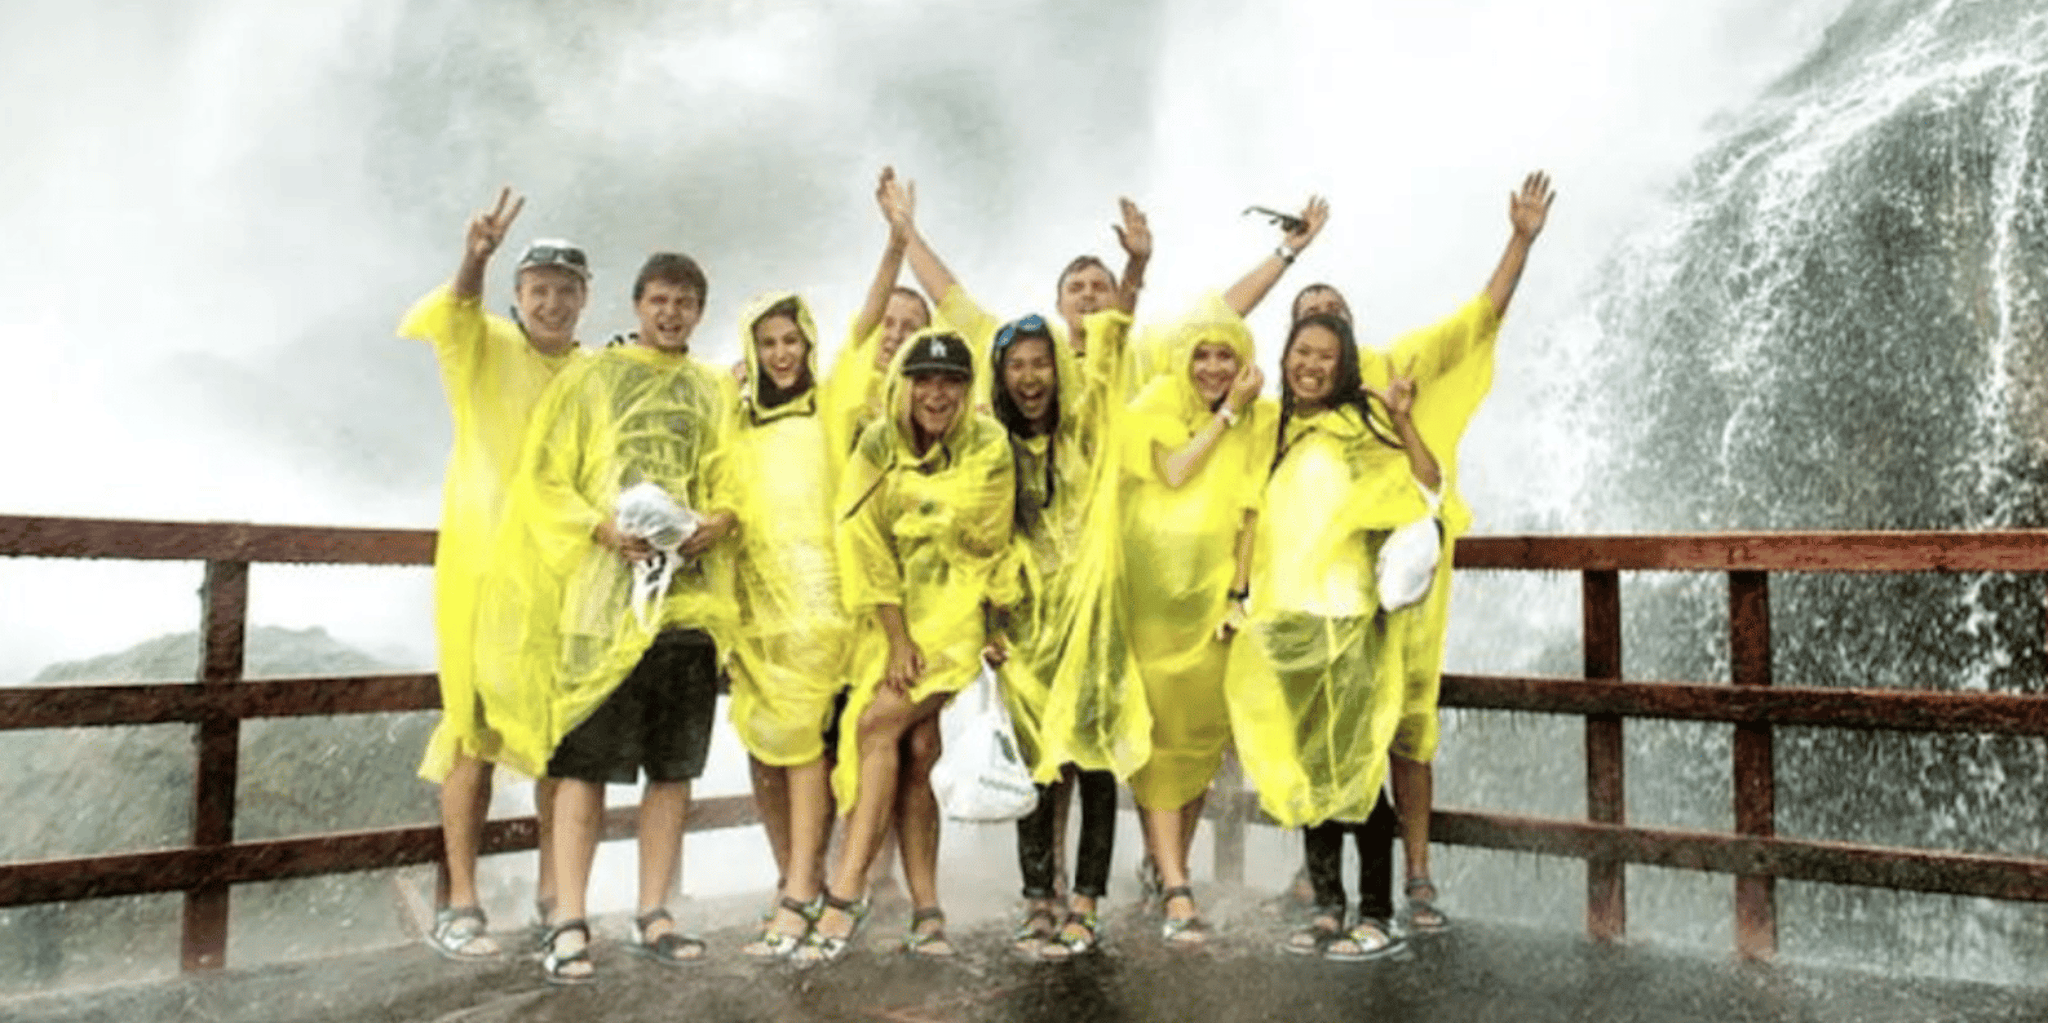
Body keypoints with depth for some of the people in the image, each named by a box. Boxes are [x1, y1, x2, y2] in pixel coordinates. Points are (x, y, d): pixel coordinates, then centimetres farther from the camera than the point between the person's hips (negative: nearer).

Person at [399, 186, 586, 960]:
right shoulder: (483, 343, 1)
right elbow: (435, 322, -21)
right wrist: (471, 266, -40)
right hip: (482, 563, -3)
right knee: (474, 726, -1)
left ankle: (554, 891, 18)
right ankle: (459, 903, 7)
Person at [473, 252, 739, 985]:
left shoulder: (717, 392, 17)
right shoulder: (590, 377, 9)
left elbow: (732, 479, 11)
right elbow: (542, 478, 3)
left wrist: (720, 520, -11)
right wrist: (600, 527, -13)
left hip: (690, 591, 3)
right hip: (604, 589, -3)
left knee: (675, 763, 5)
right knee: (585, 759, -5)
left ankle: (653, 916, 14)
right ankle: (569, 924, 2)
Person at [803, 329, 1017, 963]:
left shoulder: (989, 447, -5)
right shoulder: (878, 445, 0)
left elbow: (989, 550, -1)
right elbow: (867, 545, -3)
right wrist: (897, 641, -10)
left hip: (960, 609, -3)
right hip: (895, 615, 3)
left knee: (879, 722, -19)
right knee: (908, 749, -4)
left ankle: (844, 896, -15)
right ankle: (925, 911, 2)